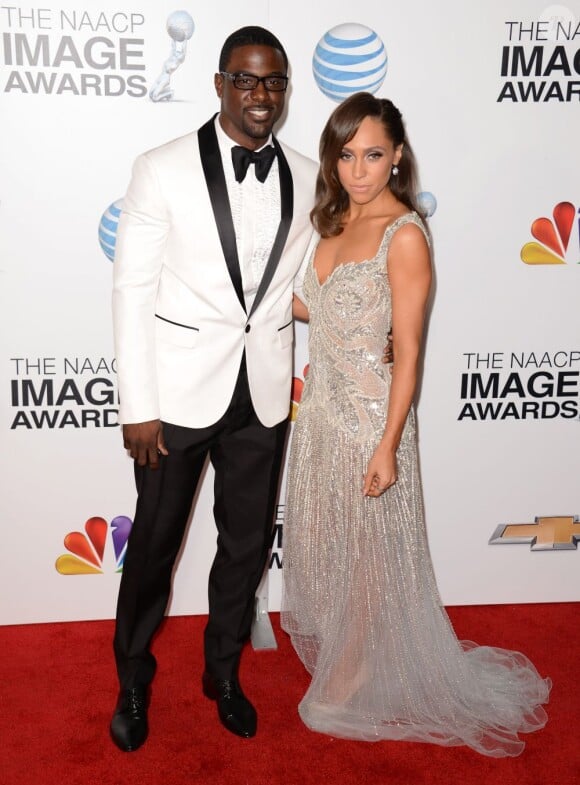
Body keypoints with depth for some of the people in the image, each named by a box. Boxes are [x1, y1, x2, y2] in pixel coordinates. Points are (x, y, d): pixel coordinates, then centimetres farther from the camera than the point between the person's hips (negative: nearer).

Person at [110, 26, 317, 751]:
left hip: (263, 395, 3)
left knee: (246, 542, 16)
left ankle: (223, 670, 41)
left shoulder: (307, 178, 2)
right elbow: (132, 290, -9)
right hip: (179, 391, -3)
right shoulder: (163, 170, -9)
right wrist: (138, 407, -11)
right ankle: (133, 677, 37)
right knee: (154, 542, 11)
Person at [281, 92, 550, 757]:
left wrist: (388, 444, -18)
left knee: (365, 551, 10)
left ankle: (357, 683, 32)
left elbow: (407, 349, -17)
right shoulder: (334, 220, 6)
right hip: (320, 403, 8)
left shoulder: (405, 235, -16)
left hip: (369, 411, -7)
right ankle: (332, 648, 45)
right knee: (316, 539, 20)